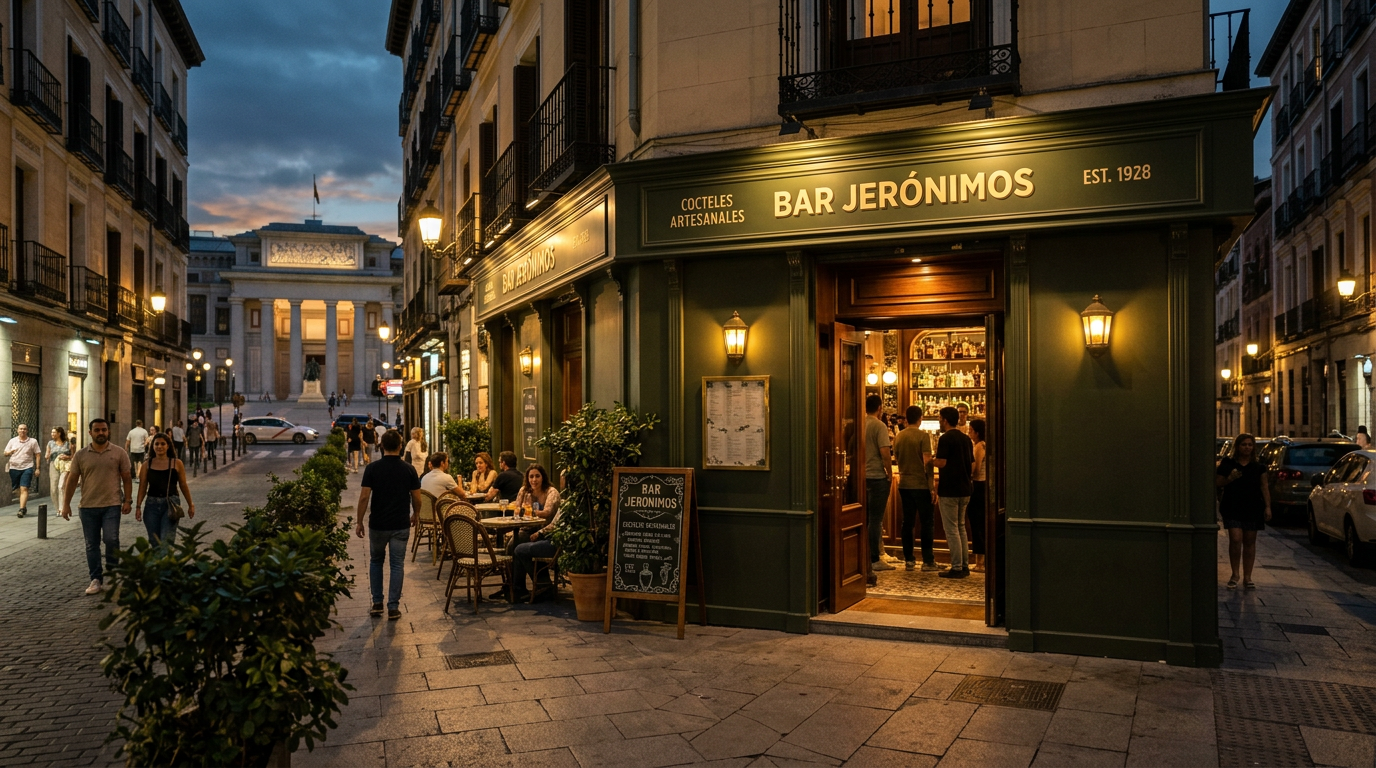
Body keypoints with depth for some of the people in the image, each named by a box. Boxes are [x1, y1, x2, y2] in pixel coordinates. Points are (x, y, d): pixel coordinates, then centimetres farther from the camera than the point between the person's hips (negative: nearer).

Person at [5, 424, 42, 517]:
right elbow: (5, 453, 11)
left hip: (27, 468, -3)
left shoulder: (33, 441, 4)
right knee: (19, 489, 12)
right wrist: (10, 452, -14)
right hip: (14, 468, 3)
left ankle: (21, 509, -20)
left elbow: (37, 455, 4)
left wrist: (37, 468, -2)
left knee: (24, 489, -14)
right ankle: (24, 507, 27)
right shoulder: (12, 441, 10)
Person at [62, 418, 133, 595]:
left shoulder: (119, 453, 1)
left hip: (112, 505, -2)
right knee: (92, 544, 7)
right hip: (88, 506, 2)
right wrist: (66, 504, 1)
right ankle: (96, 579, 16)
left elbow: (126, 478, 3)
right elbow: (72, 479, 6)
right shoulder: (81, 455, 4)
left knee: (111, 539, -12)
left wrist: (127, 500, -3)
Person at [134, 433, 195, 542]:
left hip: (171, 504, -2)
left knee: (167, 541, -13)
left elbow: (183, 485, 8)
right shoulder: (147, 465, 6)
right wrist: (138, 506, 0)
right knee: (154, 541, 8)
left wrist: (190, 505, 11)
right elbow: (142, 487, 6)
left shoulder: (176, 463, 3)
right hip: (152, 505, 2)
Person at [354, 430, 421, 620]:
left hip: (377, 524, 0)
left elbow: (364, 497, -10)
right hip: (400, 525, 0)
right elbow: (416, 498, -1)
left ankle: (377, 604, 19)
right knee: (397, 565, 6)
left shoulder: (372, 468, -8)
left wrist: (359, 522, 0)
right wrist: (416, 514, 19)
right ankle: (393, 607, 5)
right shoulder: (408, 469, -5)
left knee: (376, 561, 19)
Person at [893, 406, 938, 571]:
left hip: (904, 484, 5)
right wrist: (932, 488, -13)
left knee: (907, 521, 9)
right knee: (927, 522, 3)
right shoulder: (923, 436, -12)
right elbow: (927, 463, -16)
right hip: (921, 485, -5)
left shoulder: (898, 437, 5)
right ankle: (927, 561, 4)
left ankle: (908, 560, 12)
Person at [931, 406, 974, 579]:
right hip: (964, 489, 8)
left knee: (952, 529, -3)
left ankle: (957, 568, -2)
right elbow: (971, 464, 15)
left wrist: (930, 461, -1)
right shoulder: (966, 439, 11)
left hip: (949, 490, -8)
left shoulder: (945, 438, -13)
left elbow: (941, 463, -21)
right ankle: (964, 566, 17)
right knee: (961, 527, 15)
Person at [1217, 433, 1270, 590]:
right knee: (1235, 539, -12)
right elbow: (1217, 483, 4)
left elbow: (1264, 487, 9)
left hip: (1253, 509, 2)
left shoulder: (1259, 467, 9)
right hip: (1232, 508, -2)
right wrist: (1230, 479, -15)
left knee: (1249, 542, 6)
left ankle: (1247, 578, 13)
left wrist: (1268, 507, 1)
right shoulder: (1227, 464, 3)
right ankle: (1235, 575, 3)